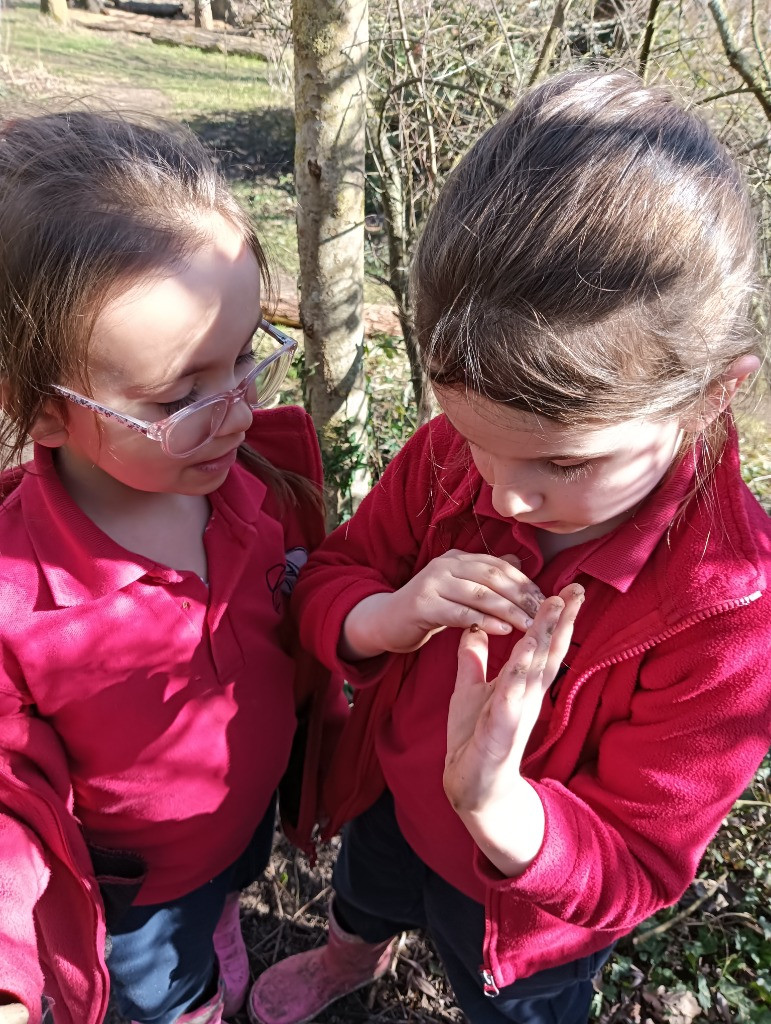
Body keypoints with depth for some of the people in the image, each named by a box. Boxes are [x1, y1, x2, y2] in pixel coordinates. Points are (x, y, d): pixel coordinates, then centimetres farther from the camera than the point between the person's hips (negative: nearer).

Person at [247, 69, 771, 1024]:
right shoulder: (454, 448, -27)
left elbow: (635, 868, -27)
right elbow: (327, 583, -14)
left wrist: (495, 804, -48)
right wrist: (392, 615, -38)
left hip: (525, 897, -3)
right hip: (386, 800, 4)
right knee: (360, 897, 39)